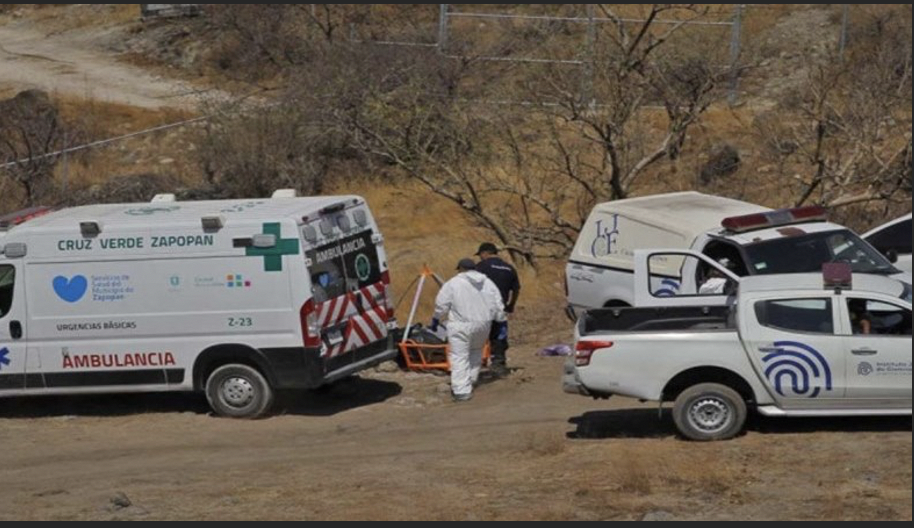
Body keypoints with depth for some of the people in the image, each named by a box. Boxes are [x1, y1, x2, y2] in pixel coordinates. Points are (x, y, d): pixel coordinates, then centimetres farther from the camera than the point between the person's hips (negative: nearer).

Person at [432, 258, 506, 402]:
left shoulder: (453, 283, -5)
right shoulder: (488, 283, 9)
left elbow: (441, 305, -2)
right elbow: (498, 306, 10)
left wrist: (436, 320, 12)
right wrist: (500, 323, 17)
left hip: (460, 326, -5)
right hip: (482, 325, 5)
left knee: (460, 357, -4)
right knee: (475, 352, 26)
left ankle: (462, 390, -11)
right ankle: (471, 380, 31)